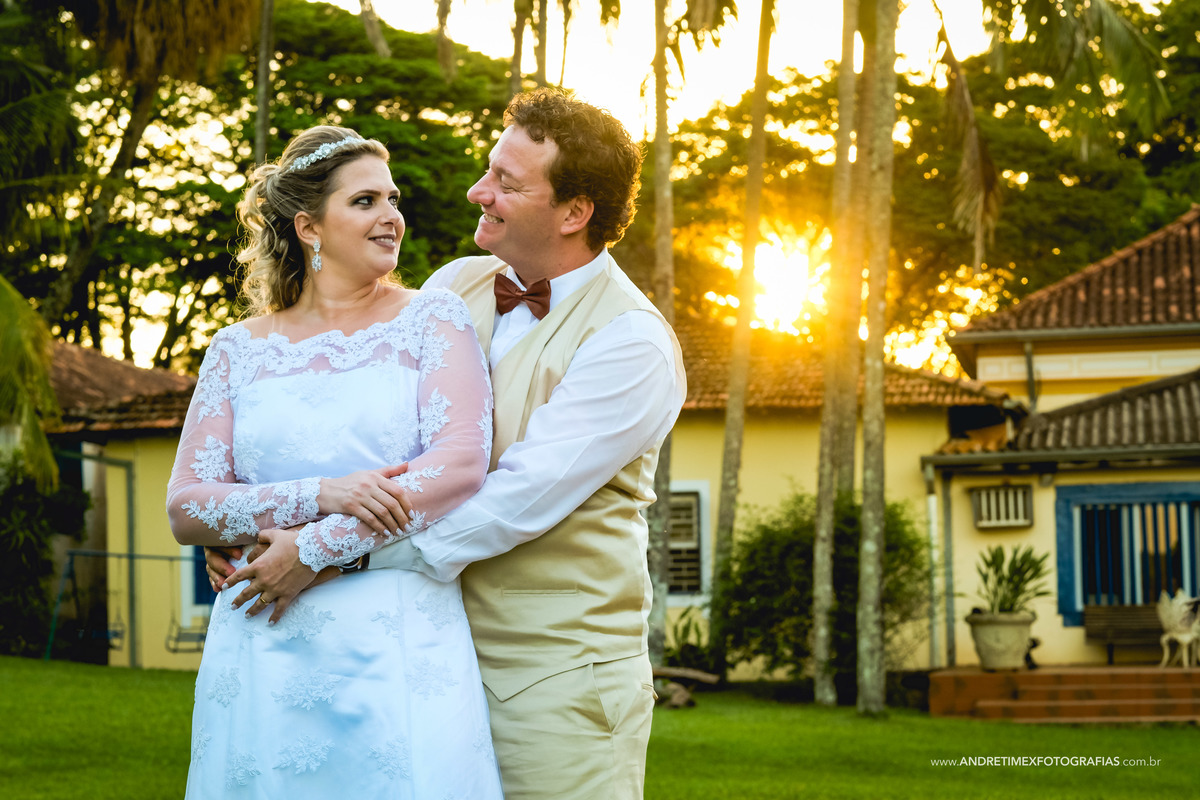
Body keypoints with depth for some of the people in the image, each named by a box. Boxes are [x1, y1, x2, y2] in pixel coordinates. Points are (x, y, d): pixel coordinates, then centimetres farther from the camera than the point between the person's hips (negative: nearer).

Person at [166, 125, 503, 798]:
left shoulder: (432, 319, 6)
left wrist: (312, 548, -11)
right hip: (267, 650, 2)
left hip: (403, 644, -1)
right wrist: (324, 496, -12)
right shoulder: (238, 350, 11)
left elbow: (462, 465, -8)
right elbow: (186, 508, 4)